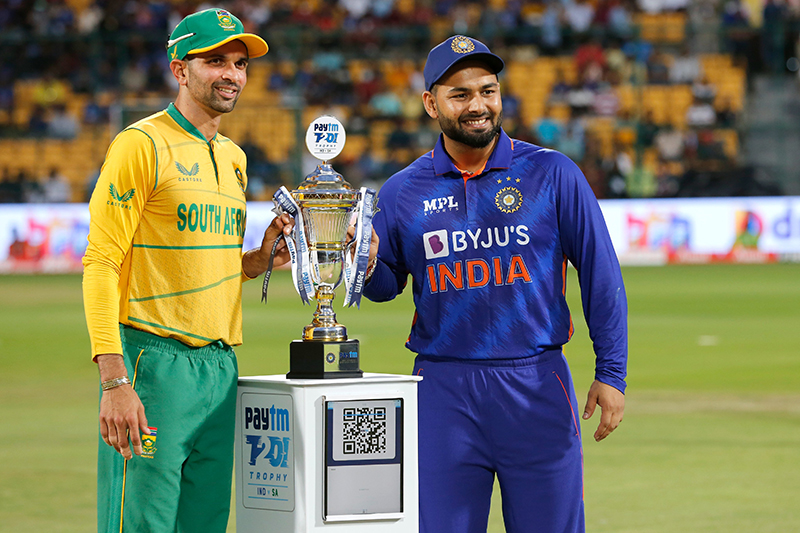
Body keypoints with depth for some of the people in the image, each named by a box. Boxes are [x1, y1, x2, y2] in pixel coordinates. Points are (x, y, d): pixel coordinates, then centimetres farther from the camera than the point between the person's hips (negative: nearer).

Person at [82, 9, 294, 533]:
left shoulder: (233, 158, 17)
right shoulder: (142, 145, -7)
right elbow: (101, 264, -13)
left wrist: (262, 259, 4)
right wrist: (115, 382, -22)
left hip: (222, 368, 8)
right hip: (155, 365, -8)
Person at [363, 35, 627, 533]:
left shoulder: (553, 174, 0)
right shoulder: (402, 192, 5)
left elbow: (601, 275, 1)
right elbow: (385, 286, 16)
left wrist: (611, 373, -4)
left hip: (536, 385, -1)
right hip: (442, 392, 1)